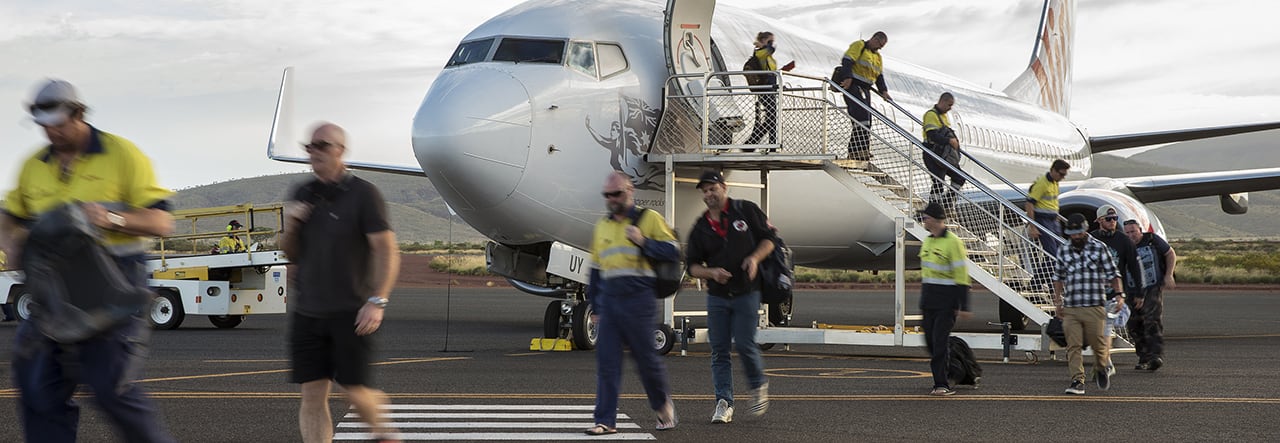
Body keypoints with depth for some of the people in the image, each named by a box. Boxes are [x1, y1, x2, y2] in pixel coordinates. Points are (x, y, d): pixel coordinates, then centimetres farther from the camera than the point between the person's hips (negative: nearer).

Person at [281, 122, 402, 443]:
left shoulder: (363, 194, -6)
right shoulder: (301, 195, 11)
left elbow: (387, 251, -10)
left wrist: (377, 301, -20)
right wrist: (289, 226, -3)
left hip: (350, 313, -4)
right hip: (307, 312, 5)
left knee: (355, 392, -4)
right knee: (312, 395, -1)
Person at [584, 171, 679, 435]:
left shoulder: (649, 219, 2)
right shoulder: (602, 227, 18)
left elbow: (673, 251, -4)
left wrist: (643, 241, -16)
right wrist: (594, 307, 19)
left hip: (638, 300, -5)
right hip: (609, 301, 5)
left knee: (645, 357, 2)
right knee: (606, 361, -1)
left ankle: (663, 405, 27)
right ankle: (606, 421, 0)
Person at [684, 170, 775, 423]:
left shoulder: (746, 211, 0)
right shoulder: (700, 227, 6)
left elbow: (768, 238, 5)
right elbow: (692, 266, 6)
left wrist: (755, 258, -14)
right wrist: (711, 272, -14)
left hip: (746, 293, -3)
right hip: (716, 296, 3)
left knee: (744, 345, -8)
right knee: (719, 350, 0)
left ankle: (759, 386, 19)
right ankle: (724, 404, 3)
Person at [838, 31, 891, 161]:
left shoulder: (878, 57, 25)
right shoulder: (859, 46, 0)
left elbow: (879, 76, 19)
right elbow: (847, 61, -13)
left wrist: (883, 91, 3)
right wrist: (848, 78, -26)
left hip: (864, 90, 9)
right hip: (852, 86, -9)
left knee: (865, 123, 2)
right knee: (862, 118, -22)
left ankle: (853, 153, 2)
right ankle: (861, 150, -28)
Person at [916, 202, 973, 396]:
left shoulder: (952, 242, -14)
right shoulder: (927, 241, 12)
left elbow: (962, 276, -15)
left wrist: (964, 306, -18)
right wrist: (923, 297, 22)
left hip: (947, 301, -8)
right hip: (929, 299, 8)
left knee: (940, 341, -10)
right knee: (931, 341, 10)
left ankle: (941, 384, -4)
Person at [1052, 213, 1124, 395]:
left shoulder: (1099, 248, 3)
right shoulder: (1064, 252, 11)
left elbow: (1112, 273, 6)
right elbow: (1058, 277, 21)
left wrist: (1119, 294, -4)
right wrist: (1057, 300, 14)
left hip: (1094, 307, -2)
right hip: (1070, 309, 2)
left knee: (1098, 344, 3)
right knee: (1073, 346, -5)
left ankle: (1103, 368, 32)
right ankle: (1077, 381, -4)